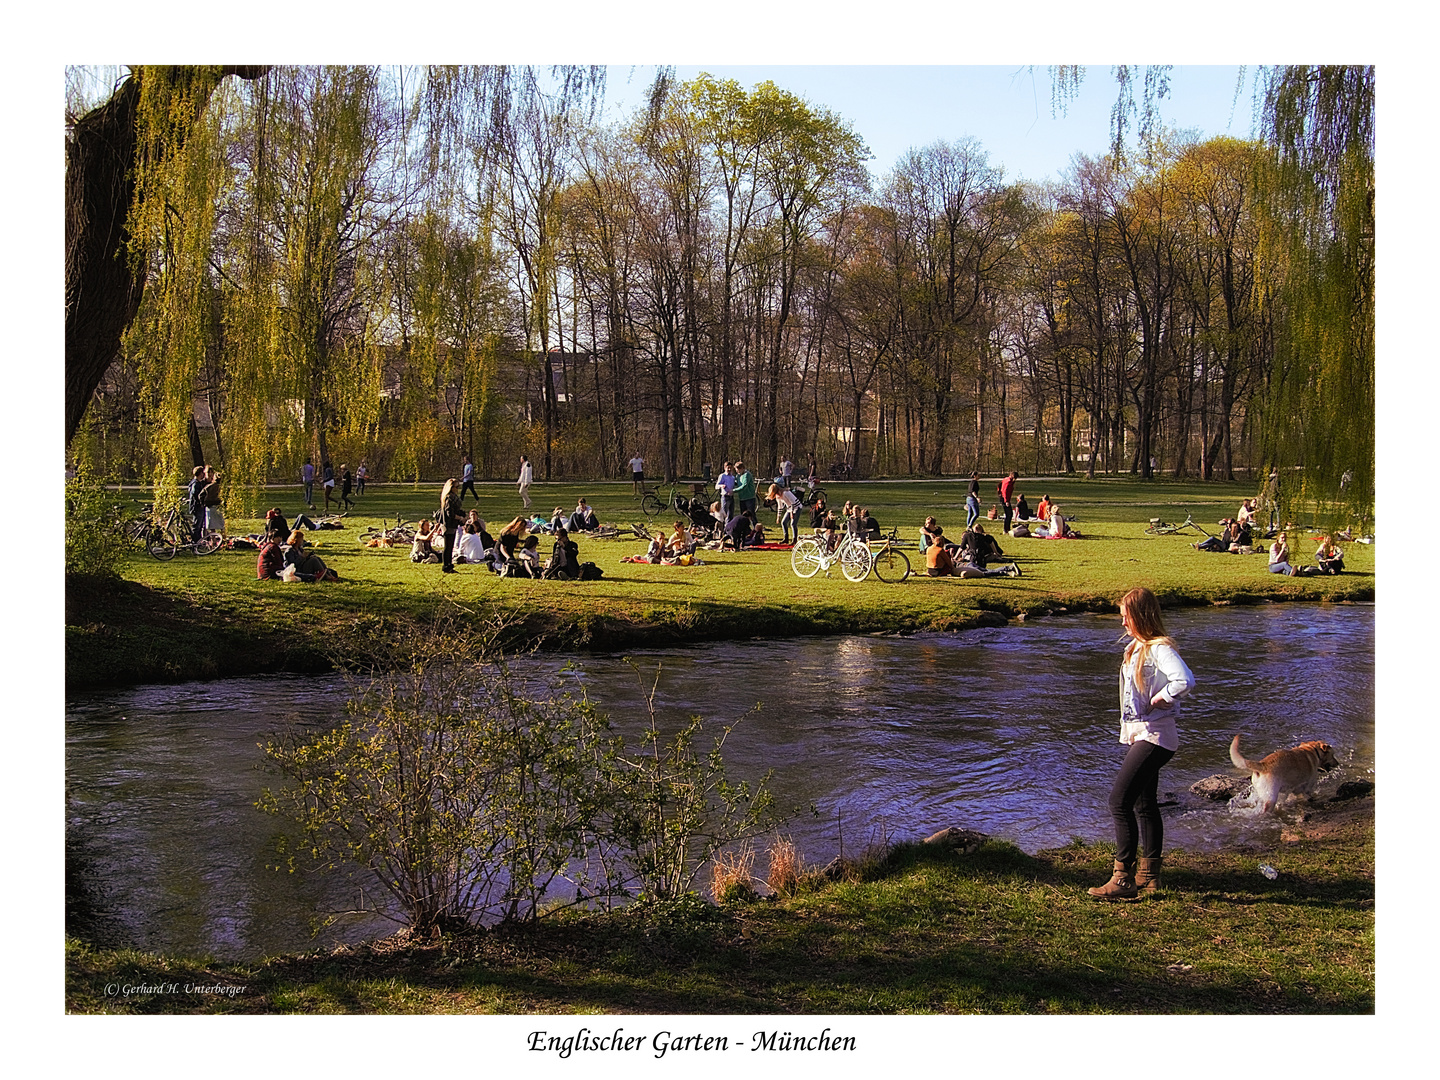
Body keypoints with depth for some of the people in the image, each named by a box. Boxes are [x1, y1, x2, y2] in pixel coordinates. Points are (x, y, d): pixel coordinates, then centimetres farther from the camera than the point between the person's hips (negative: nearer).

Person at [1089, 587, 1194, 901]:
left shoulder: (1160, 648, -17)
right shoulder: (1135, 647, 12)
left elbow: (1185, 681, -34)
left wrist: (1160, 699, -20)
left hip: (1155, 736, -10)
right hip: (1139, 734, 10)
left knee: (1119, 800, -15)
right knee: (1143, 805, 16)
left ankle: (1124, 878, -12)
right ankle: (1150, 875, 26)